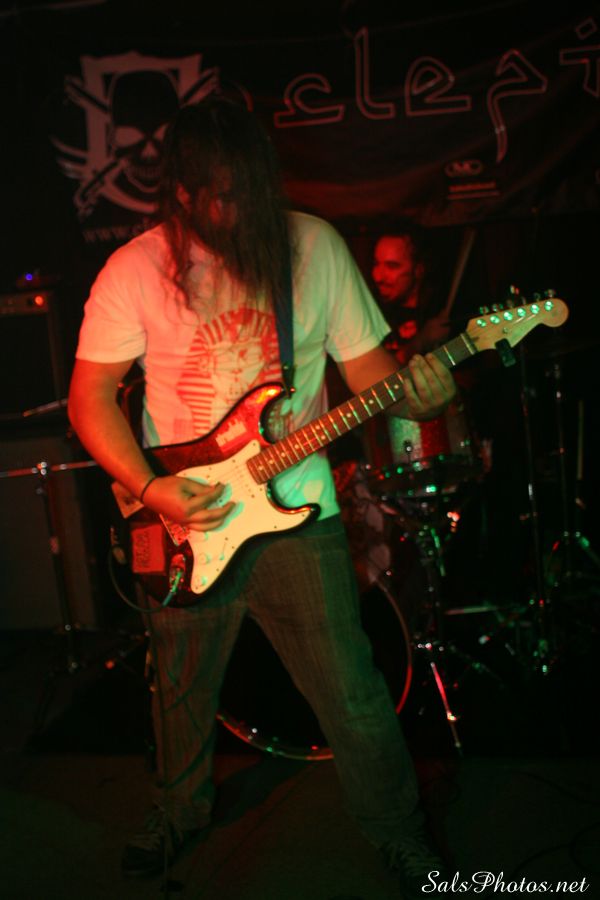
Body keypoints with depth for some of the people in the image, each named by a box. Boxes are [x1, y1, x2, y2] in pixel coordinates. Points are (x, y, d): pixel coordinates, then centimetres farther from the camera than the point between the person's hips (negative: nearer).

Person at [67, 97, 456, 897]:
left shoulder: (316, 247, -5)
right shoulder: (135, 271, -10)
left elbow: (365, 365, -1)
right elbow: (90, 397, -4)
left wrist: (413, 392, -24)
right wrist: (147, 488, -18)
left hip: (298, 512, 0)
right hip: (184, 523, 0)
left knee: (353, 696, 2)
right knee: (184, 692, 18)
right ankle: (181, 812, 47)